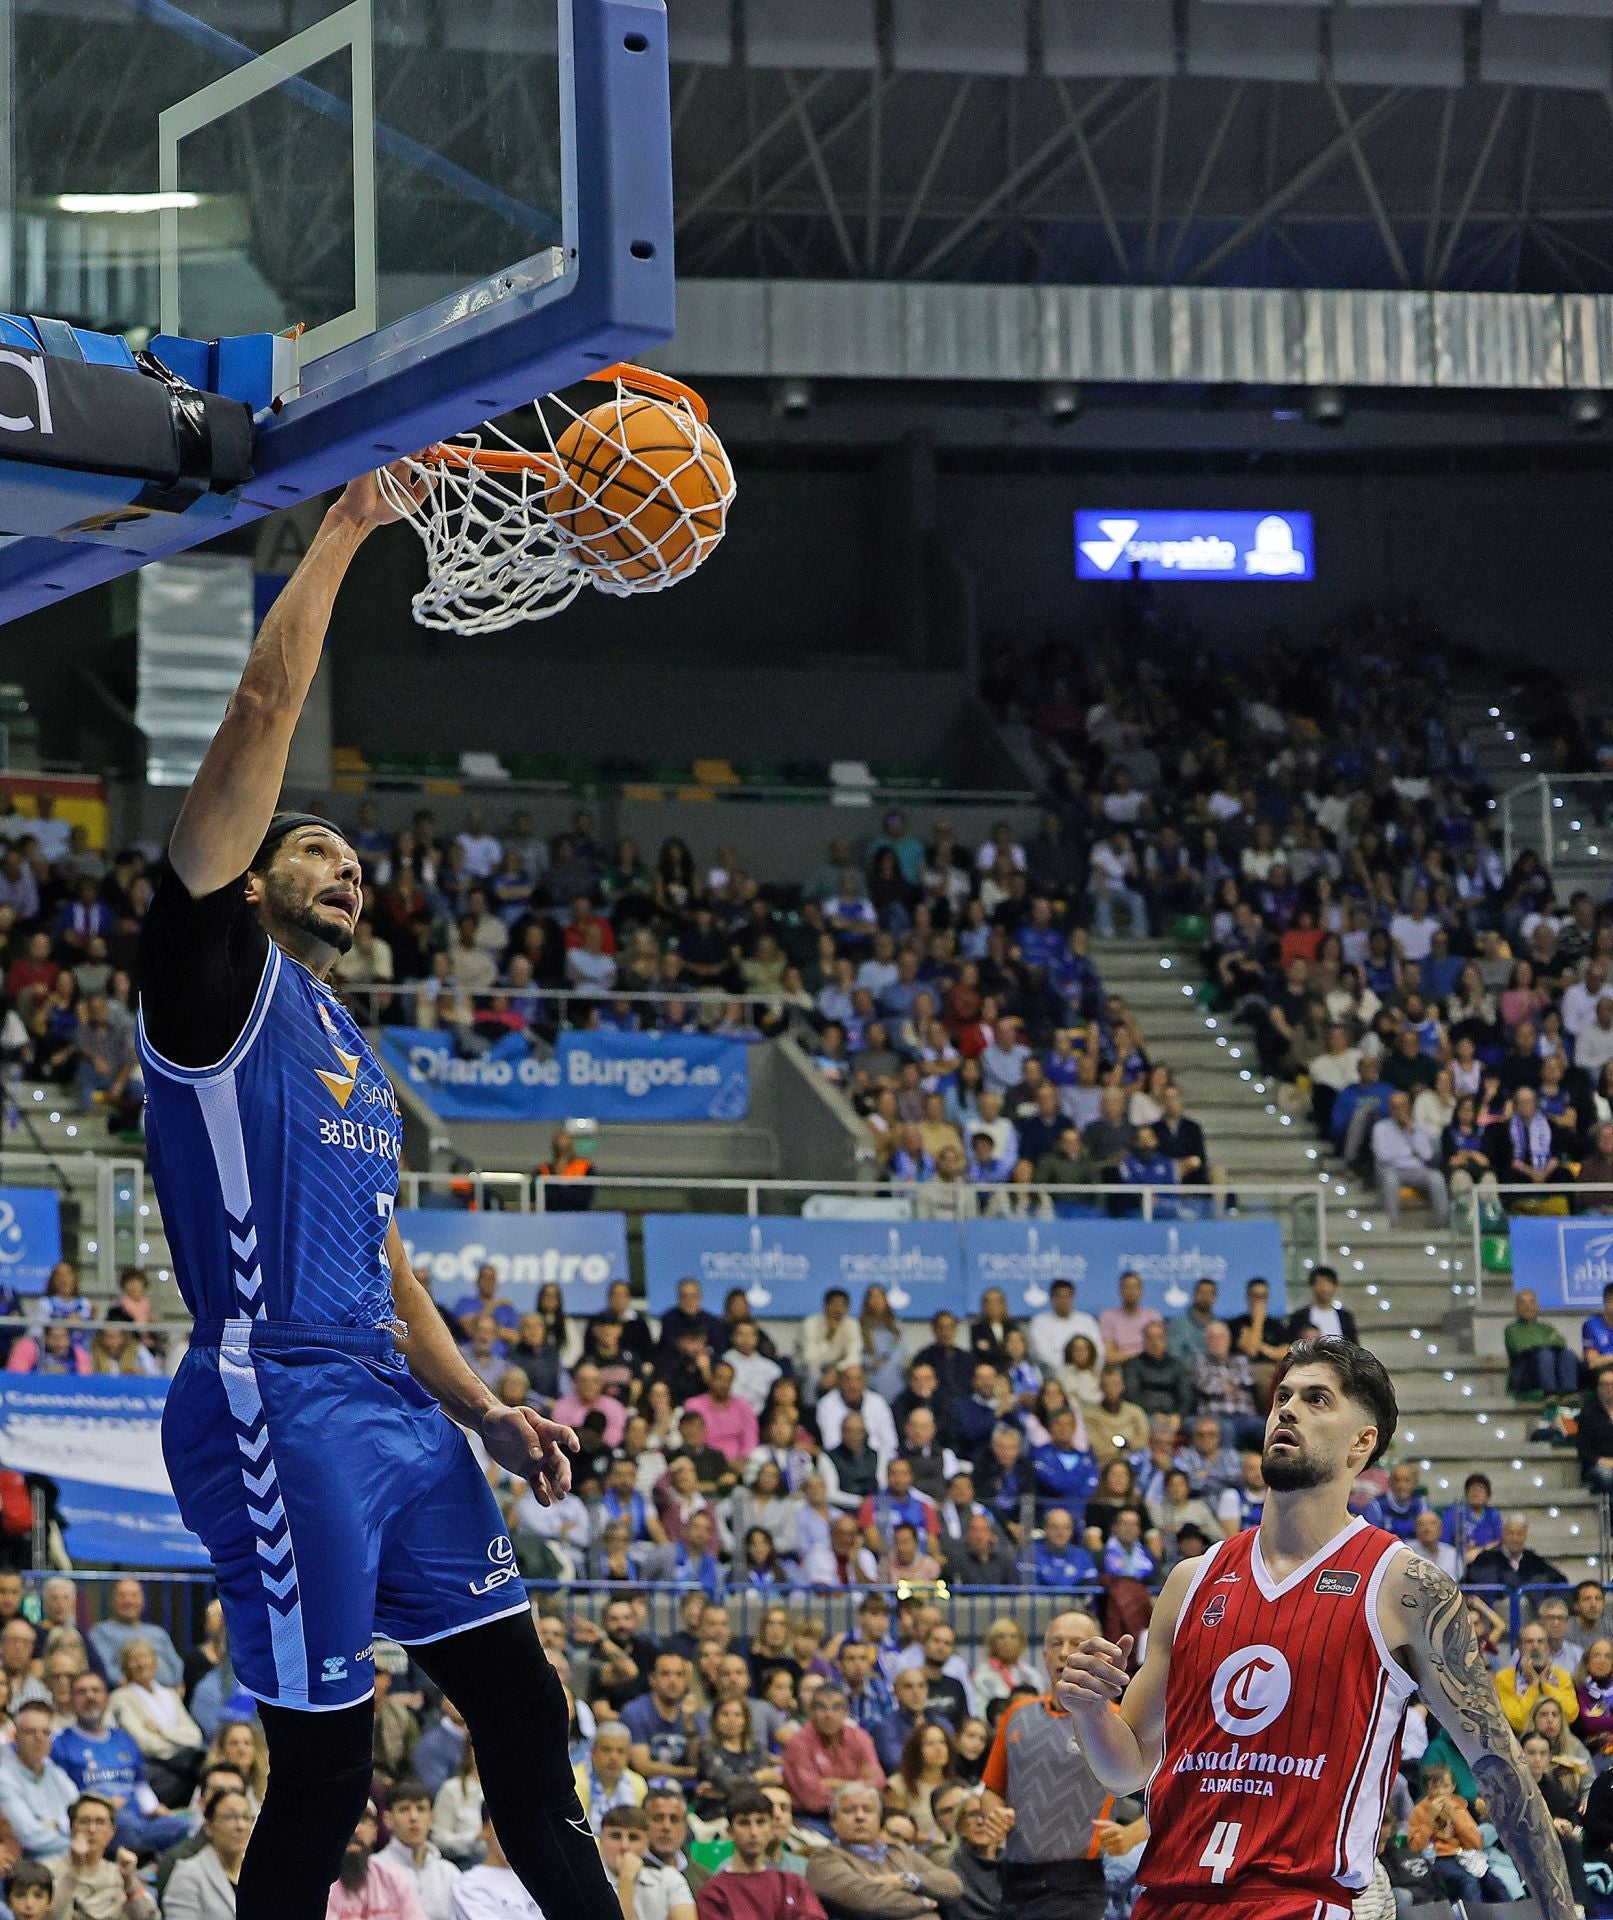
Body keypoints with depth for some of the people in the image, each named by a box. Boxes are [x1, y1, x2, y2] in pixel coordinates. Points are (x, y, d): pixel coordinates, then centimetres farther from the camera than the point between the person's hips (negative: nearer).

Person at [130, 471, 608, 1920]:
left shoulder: (356, 1060, 25)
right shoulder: (218, 976, 2)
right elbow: (264, 713, -7)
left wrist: (482, 1409, 14)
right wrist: (346, 527, -4)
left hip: (395, 1407, 8)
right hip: (276, 1406, -8)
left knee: (520, 1701, 6)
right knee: (325, 1763, -7)